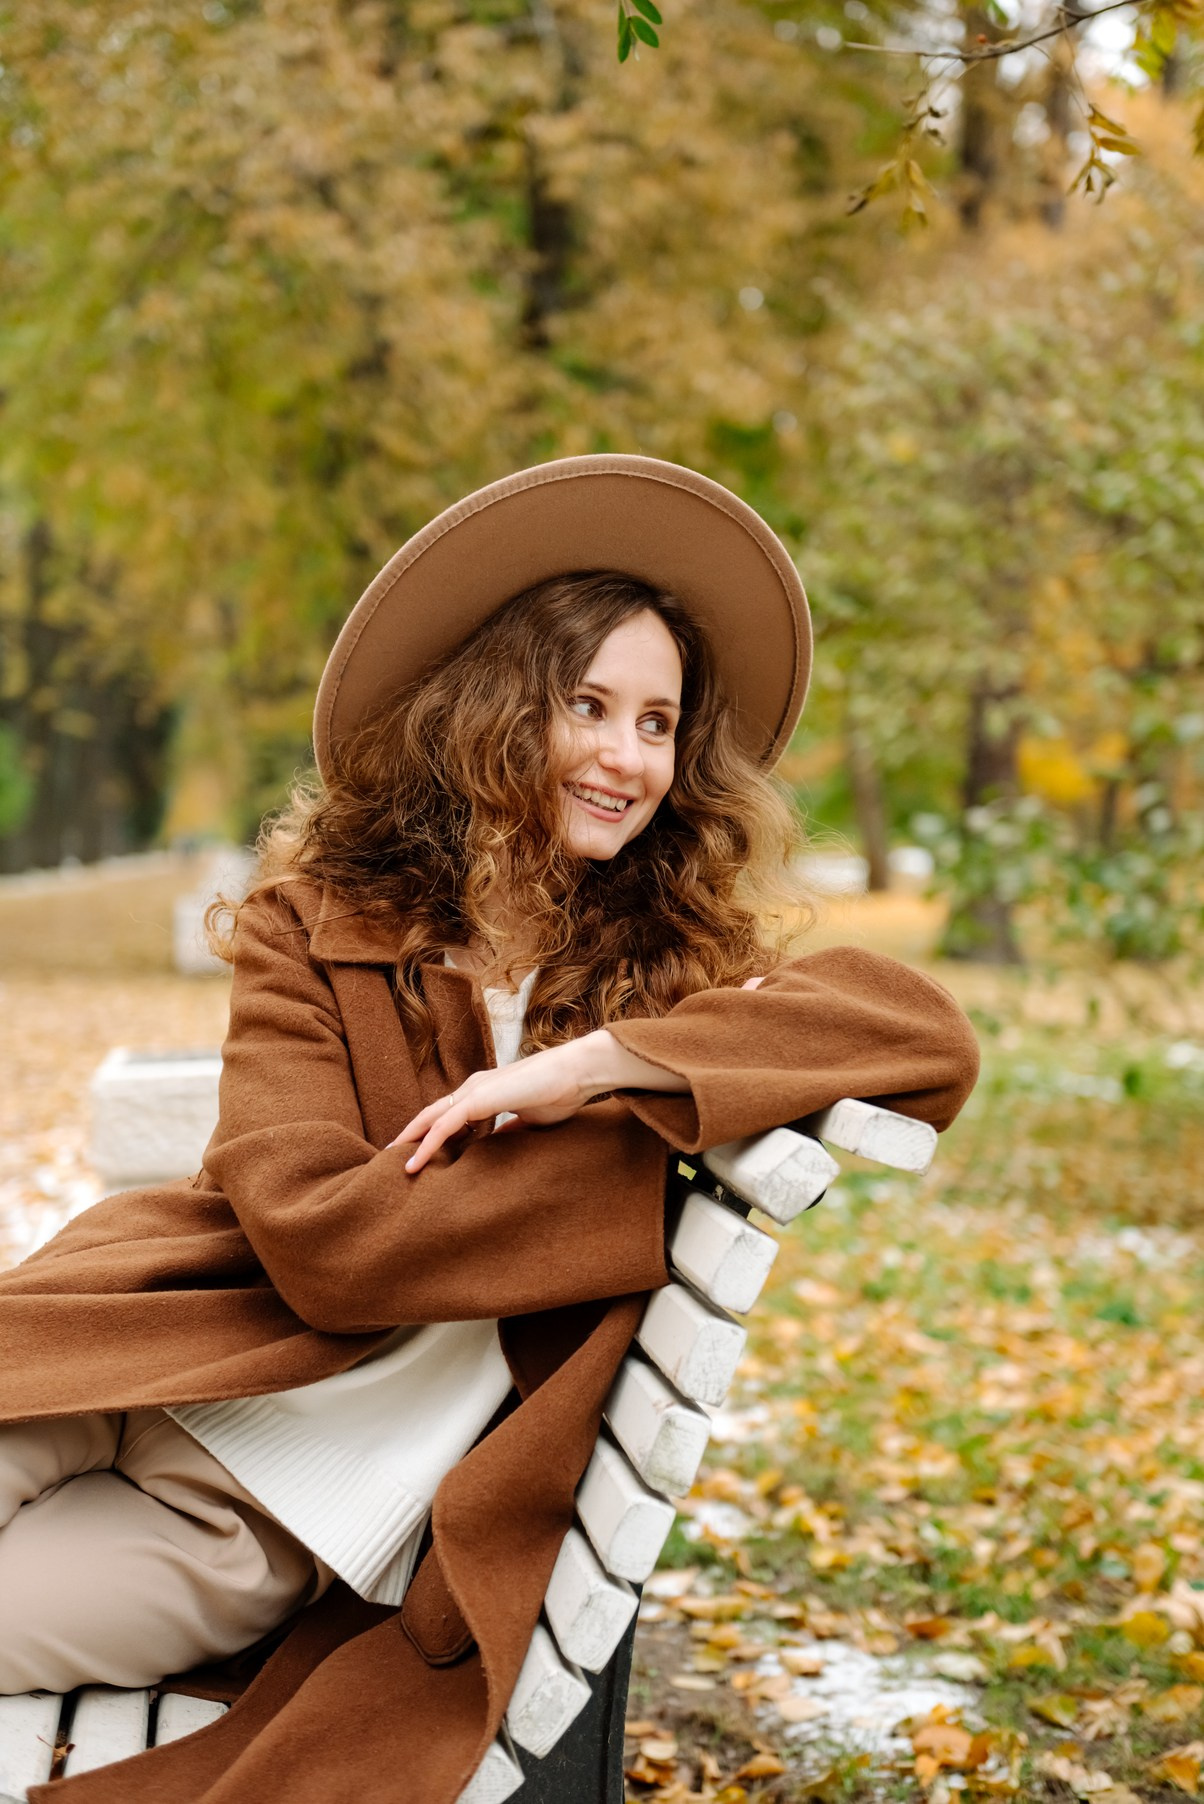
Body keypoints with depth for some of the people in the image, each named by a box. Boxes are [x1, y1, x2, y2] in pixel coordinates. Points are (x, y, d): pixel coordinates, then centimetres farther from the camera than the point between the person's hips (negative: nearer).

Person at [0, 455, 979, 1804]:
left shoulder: (682, 959, 5)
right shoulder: (317, 926, 0)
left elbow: (935, 1039, -13)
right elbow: (323, 1238, -12)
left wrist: (603, 1062, -20)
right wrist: (644, 1136, -12)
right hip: (171, 1381, 1)